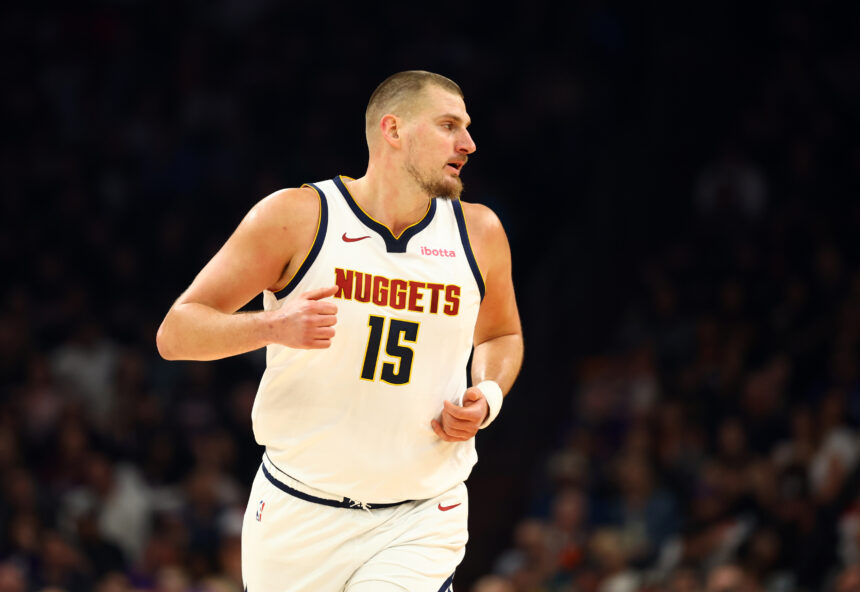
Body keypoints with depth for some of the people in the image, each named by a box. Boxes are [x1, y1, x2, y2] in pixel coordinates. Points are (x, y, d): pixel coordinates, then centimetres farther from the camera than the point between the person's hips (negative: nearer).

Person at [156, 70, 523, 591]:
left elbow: (502, 335, 22)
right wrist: (274, 326, -27)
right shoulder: (296, 217, -8)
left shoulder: (478, 232, 2)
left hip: (419, 523, 1)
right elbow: (175, 334, -9)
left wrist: (488, 398, 0)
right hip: (301, 511, -1)